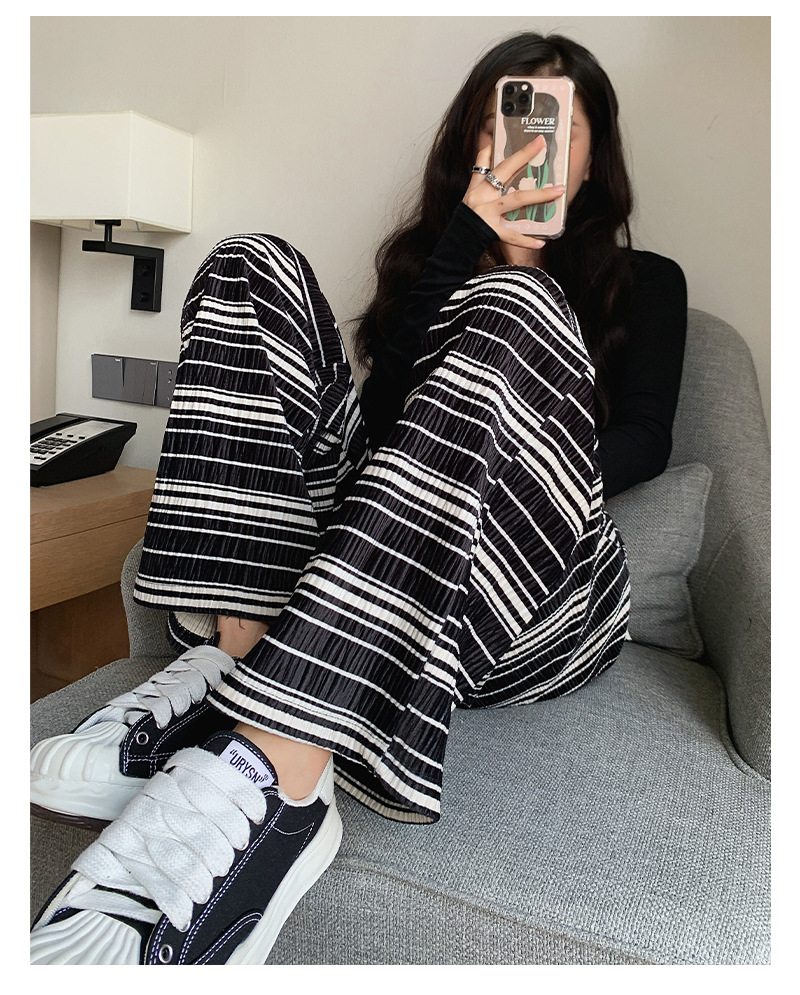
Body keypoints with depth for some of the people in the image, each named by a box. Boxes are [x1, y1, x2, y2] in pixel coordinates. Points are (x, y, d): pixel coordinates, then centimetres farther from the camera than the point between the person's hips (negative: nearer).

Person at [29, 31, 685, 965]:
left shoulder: (643, 283, 23)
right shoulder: (429, 257, 26)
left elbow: (644, 435, 6)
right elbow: (387, 401, 7)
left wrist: (535, 477, -13)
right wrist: (467, 245, -1)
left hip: (538, 590, -1)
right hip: (362, 565, 2)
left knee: (512, 307, -28)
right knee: (254, 264, -9)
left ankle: (267, 774, -42)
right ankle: (237, 654, -30)